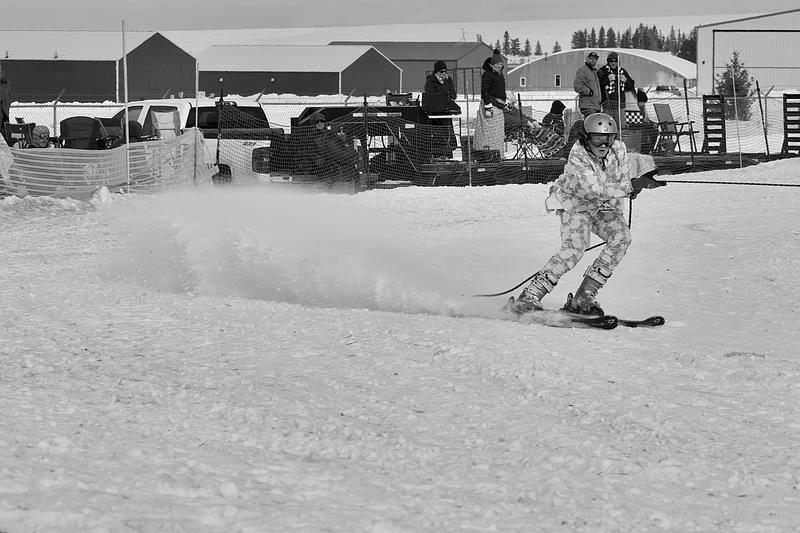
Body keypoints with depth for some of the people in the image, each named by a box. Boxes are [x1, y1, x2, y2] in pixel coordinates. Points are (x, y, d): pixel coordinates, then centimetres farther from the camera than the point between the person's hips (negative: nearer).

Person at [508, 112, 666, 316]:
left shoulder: (618, 149, -15)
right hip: (575, 203, -6)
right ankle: (529, 297, -24)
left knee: (621, 237, -20)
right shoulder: (578, 158, -32)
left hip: (604, 206, 6)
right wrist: (634, 185, -50)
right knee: (574, 248, -28)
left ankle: (583, 298, -15)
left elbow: (624, 179, 4)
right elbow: (598, 190, -42)